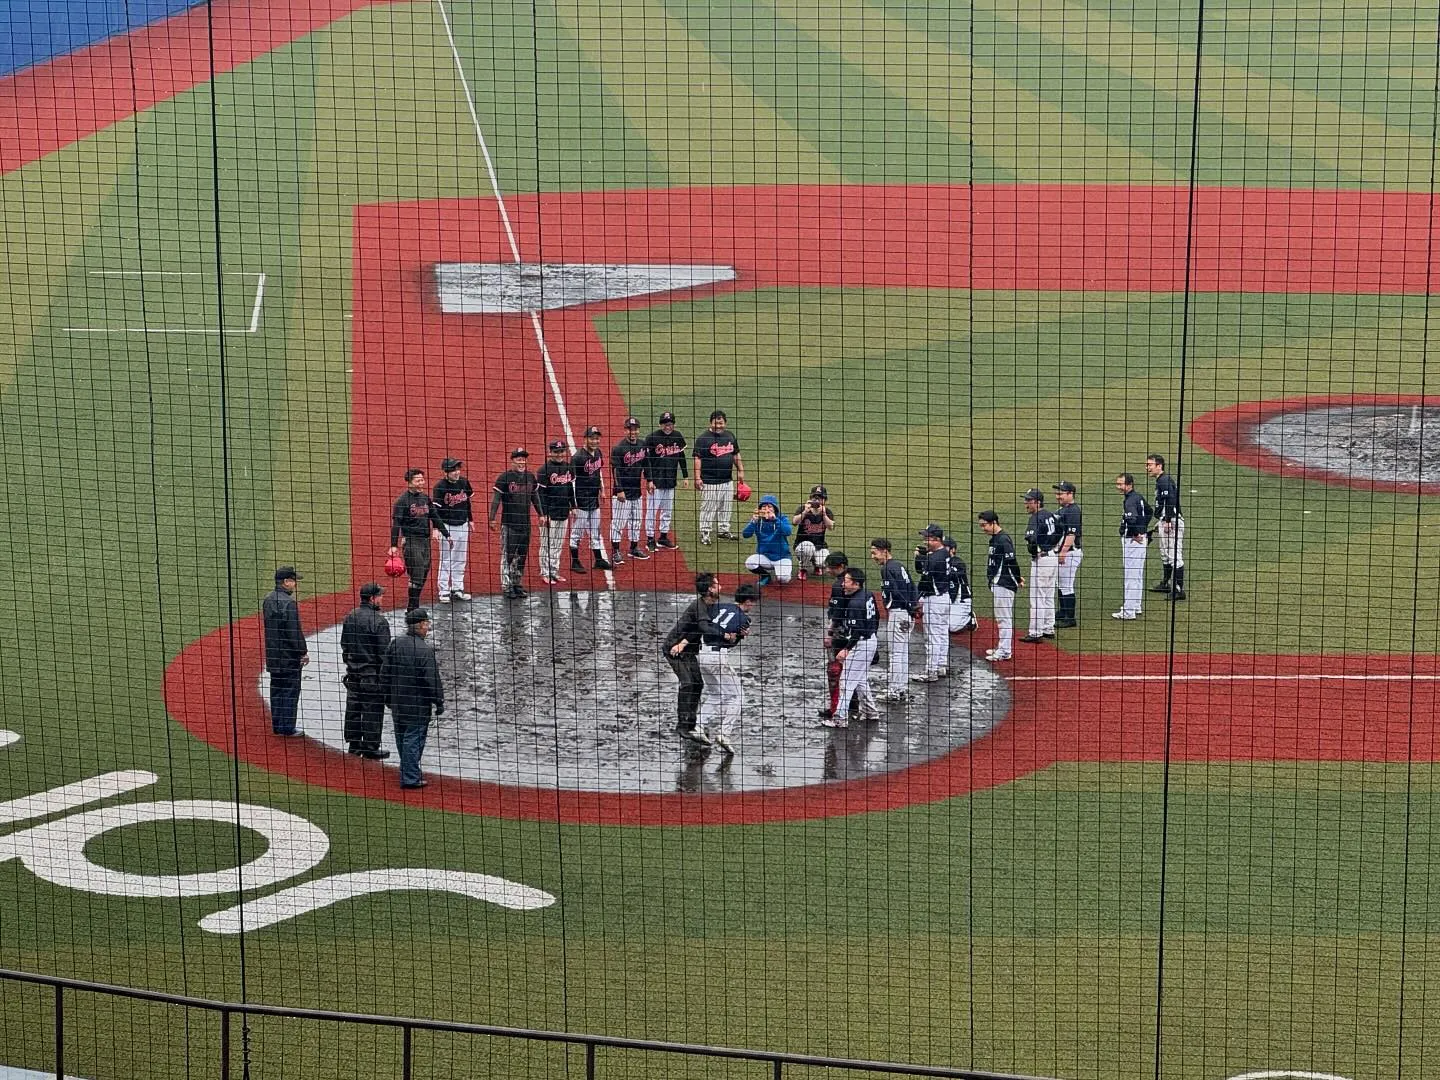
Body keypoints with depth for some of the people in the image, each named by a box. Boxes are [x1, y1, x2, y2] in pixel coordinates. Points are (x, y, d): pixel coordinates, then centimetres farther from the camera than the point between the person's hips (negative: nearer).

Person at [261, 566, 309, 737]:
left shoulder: (268, 600, 7)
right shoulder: (289, 603, -20)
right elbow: (294, 631, -21)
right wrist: (303, 652, -11)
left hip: (273, 655, 8)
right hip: (289, 656, -8)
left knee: (276, 689, 15)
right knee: (290, 691, 0)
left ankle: (277, 725, 21)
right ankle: (287, 727, 3)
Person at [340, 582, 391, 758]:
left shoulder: (350, 618, 4)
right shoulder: (378, 620, -18)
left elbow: (344, 645, 13)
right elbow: (384, 651, -17)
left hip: (353, 671, 7)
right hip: (372, 674, -7)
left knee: (353, 708, 14)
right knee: (373, 710, 2)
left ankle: (354, 744, 23)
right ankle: (370, 748, 6)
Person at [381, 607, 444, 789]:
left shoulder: (394, 645, 0)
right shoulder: (425, 650, -20)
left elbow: (384, 675, 7)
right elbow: (432, 680, -19)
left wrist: (388, 697, 19)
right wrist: (439, 702, -6)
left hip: (397, 703, 7)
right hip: (418, 704, -7)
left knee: (402, 738, 18)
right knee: (414, 739, 1)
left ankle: (408, 773, 33)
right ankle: (411, 778, 5)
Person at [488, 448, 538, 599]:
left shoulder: (530, 477, 7)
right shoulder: (504, 477, -10)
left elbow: (534, 497, 19)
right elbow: (496, 498, -11)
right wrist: (492, 518, -17)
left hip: (525, 523, 6)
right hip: (508, 523, -6)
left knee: (521, 556, 12)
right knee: (508, 556, -3)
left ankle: (517, 584, 23)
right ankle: (506, 587, 1)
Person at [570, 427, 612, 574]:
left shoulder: (598, 453, 5)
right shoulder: (578, 457, -19)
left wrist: (602, 490, 22)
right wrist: (573, 503, -22)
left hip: (594, 498, 8)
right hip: (581, 499, -8)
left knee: (595, 531, 17)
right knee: (578, 532, 2)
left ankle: (599, 560, 27)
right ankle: (575, 563, 11)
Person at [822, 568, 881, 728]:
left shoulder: (855, 603, -24)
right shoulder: (869, 596, 4)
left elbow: (857, 630, -26)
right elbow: (876, 618, 15)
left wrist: (846, 649, -25)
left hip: (860, 644, -10)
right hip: (871, 640, 10)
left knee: (846, 680, -4)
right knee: (861, 679, 24)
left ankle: (840, 718, -2)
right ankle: (870, 711, 32)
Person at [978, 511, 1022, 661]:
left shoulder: (1003, 540, -18)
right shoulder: (994, 539, 13)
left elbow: (1012, 561, -20)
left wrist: (1018, 579, -11)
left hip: (1004, 584, -11)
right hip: (997, 584, 11)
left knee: (1004, 618, -6)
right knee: (1001, 618, 18)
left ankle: (1005, 651, -3)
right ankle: (1002, 647, 28)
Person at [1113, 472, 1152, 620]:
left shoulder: (1129, 500, -21)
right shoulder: (1138, 497, 10)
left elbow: (1132, 520, -37)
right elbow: (1148, 511, 26)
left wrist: (1136, 534, -21)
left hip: (1132, 540, -10)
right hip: (1141, 539, 10)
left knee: (1131, 575, -6)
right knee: (1137, 575, 20)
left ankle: (1128, 612, -3)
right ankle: (1136, 606, 32)